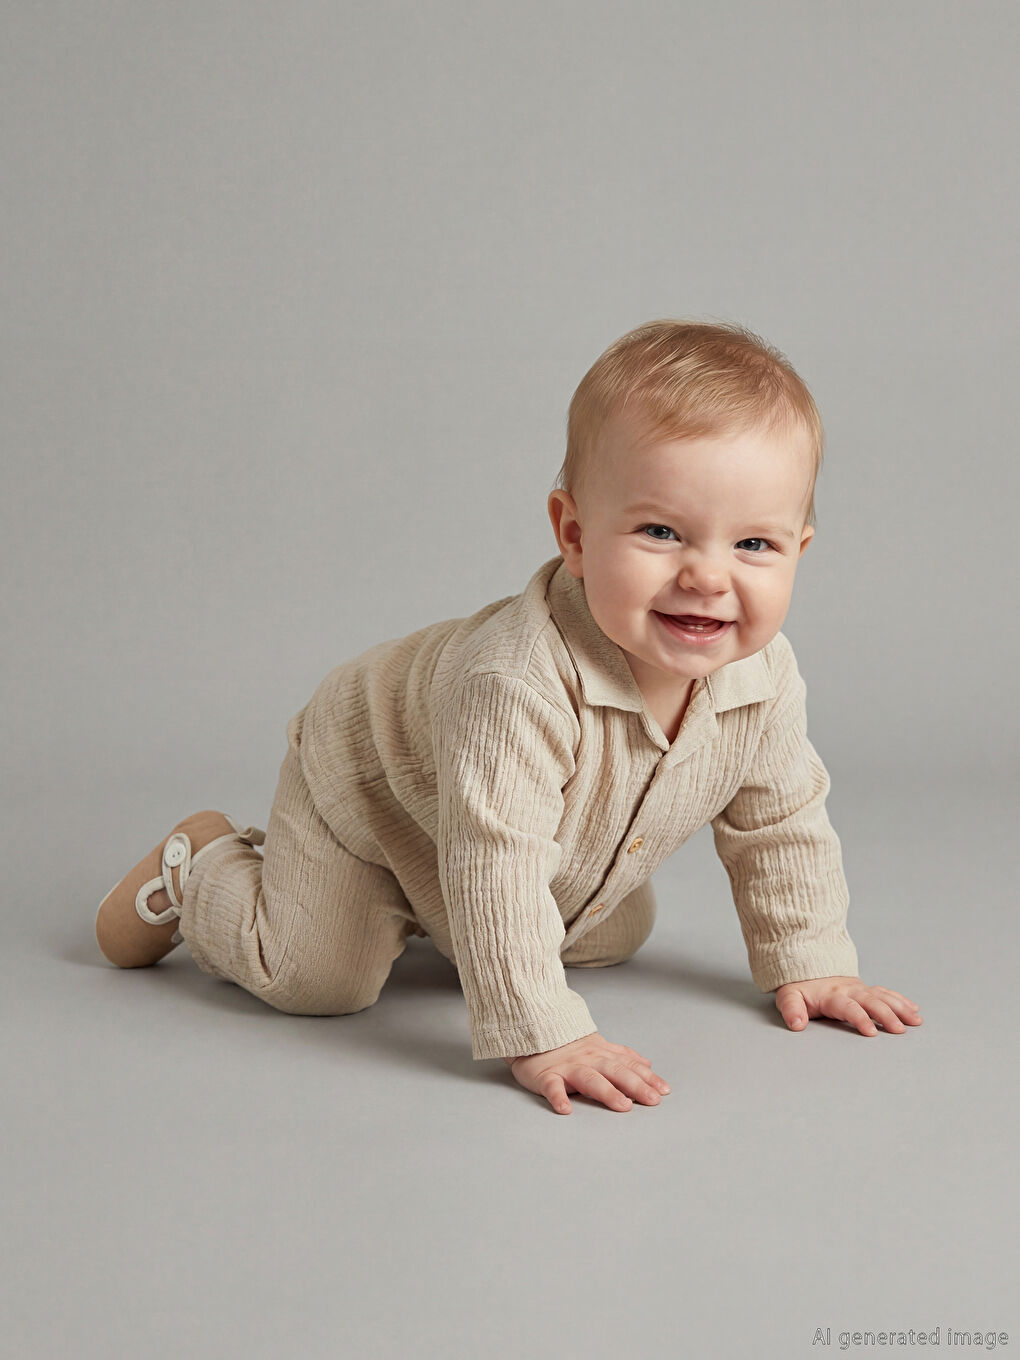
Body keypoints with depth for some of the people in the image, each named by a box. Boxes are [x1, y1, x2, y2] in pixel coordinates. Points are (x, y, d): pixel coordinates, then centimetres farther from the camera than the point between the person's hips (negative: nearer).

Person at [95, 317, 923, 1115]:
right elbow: (494, 867, -46)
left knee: (614, 937, 20)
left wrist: (808, 964, -5)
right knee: (318, 976, -14)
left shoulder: (764, 677, -24)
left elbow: (783, 822, -7)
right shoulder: (519, 682, -48)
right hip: (369, 786, -6)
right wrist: (541, 1035, -46)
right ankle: (199, 866, 17)